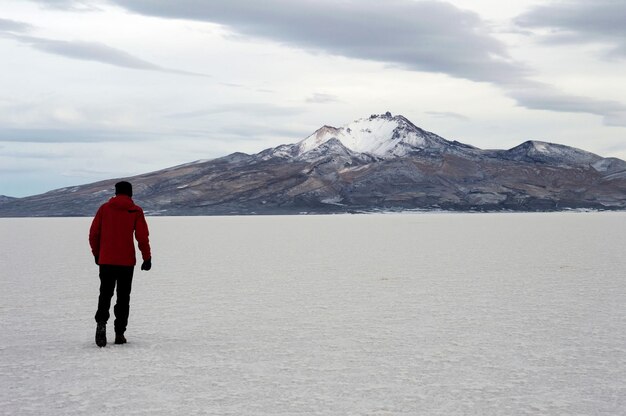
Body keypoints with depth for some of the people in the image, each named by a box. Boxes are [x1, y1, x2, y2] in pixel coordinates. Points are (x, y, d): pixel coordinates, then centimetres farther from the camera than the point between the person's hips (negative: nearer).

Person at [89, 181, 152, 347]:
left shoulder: (104, 208, 4)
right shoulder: (136, 211, -1)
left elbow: (93, 233, 4)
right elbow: (142, 237, -6)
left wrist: (97, 253, 17)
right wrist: (147, 258, 2)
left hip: (106, 260, 1)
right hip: (127, 262, -1)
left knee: (105, 295, 7)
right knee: (123, 297, 8)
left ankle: (101, 323, -18)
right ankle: (119, 333, 7)